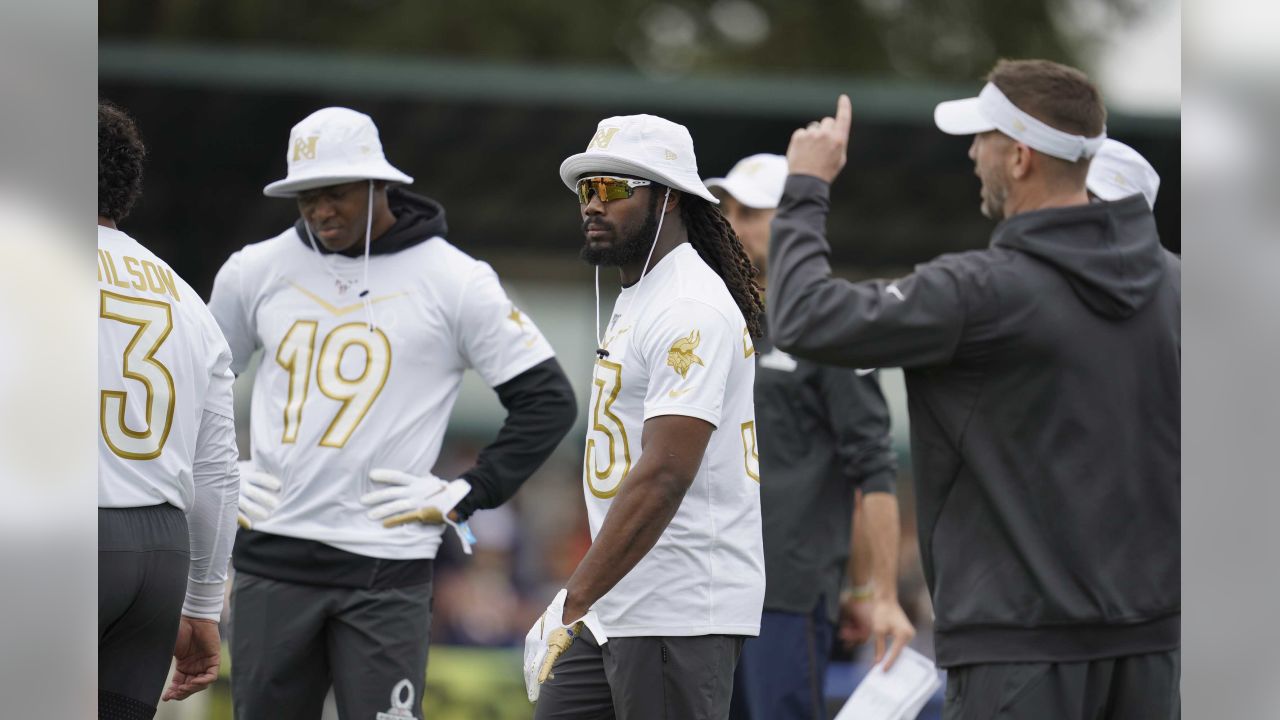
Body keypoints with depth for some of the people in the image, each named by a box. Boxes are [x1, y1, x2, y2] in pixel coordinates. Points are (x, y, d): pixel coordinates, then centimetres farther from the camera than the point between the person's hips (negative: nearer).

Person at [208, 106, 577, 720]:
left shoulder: (454, 281, -2)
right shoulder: (256, 270, 8)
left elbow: (549, 400, 0)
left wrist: (468, 496, -5)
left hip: (388, 568, -3)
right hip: (272, 553, 4)